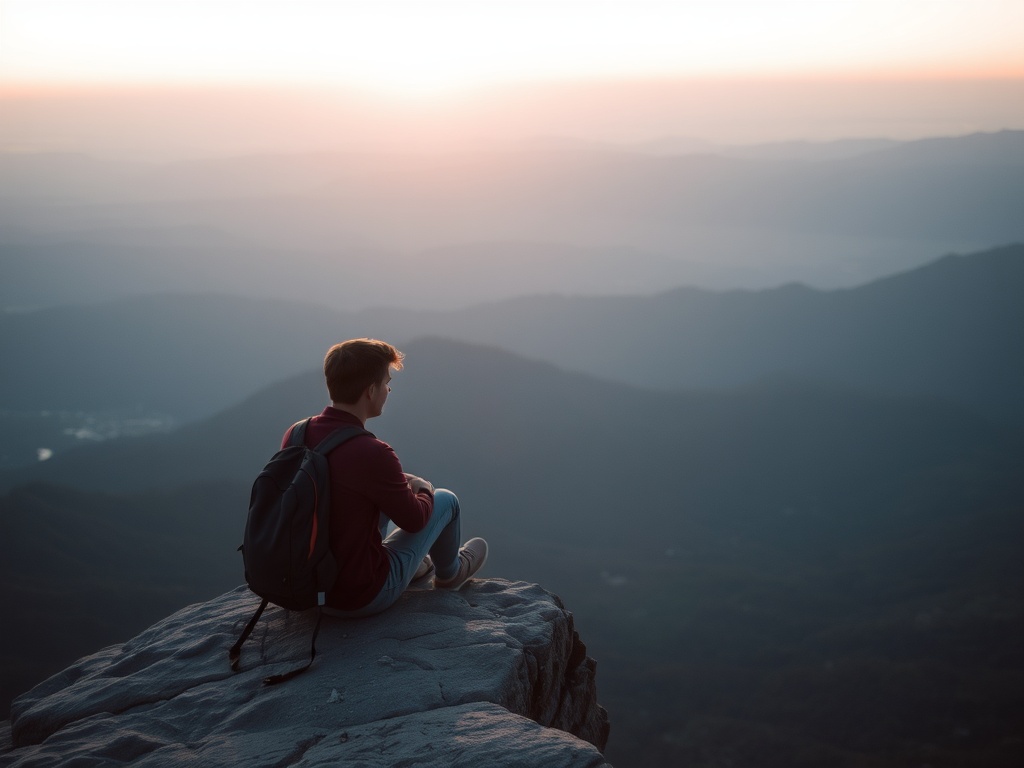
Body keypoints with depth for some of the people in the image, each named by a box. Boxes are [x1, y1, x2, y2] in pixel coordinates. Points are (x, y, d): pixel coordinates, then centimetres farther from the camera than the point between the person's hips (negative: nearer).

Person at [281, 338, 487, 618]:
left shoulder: (294, 435, -10)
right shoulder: (372, 453, -30)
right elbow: (414, 519, -12)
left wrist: (397, 481, 14)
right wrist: (425, 490, 9)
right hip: (362, 599, -6)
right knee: (445, 500, 13)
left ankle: (417, 569, 46)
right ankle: (449, 574, 42)